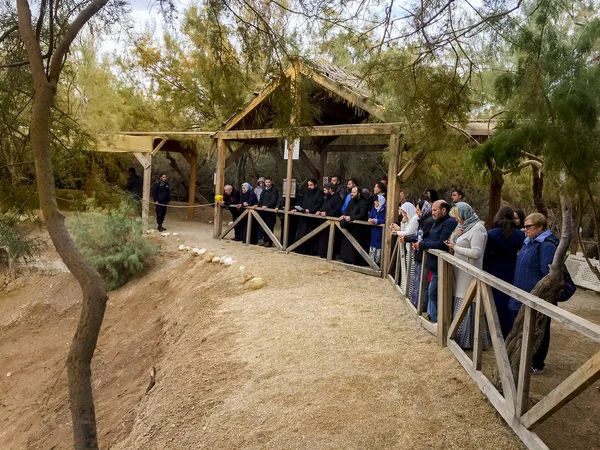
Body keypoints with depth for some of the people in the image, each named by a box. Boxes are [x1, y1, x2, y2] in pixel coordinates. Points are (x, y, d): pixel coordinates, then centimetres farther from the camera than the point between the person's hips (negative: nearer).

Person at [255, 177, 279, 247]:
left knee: (269, 226, -3)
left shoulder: (274, 190, -5)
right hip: (263, 210, 6)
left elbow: (273, 200, -14)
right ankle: (261, 239, 9)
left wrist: (267, 206, -25)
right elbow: (261, 199, 17)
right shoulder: (264, 190, 16)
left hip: (270, 210, -6)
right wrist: (258, 205, 0)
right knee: (261, 225, 3)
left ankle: (269, 241, 4)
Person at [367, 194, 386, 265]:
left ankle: (378, 263, 0)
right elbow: (370, 216, 11)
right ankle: (373, 262, 19)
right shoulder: (374, 208, 11)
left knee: (379, 246, -7)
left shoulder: (385, 209, -12)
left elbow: (384, 220, -20)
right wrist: (370, 219, -12)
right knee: (373, 246, 11)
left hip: (380, 232, -8)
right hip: (374, 232, 8)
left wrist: (375, 220, -20)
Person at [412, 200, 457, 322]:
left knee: (433, 293, -3)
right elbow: (431, 239, 16)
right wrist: (420, 243, -4)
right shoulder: (438, 222, 15)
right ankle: (431, 314, 32)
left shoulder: (450, 223, -18)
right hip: (432, 263, 10)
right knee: (431, 292, 19)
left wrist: (422, 245, -16)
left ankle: (435, 320, 9)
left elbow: (441, 244, -24)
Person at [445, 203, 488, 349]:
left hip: (469, 273, -9)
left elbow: (476, 253, -21)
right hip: (460, 271, 9)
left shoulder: (477, 229, -14)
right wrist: (455, 235, -6)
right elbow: (452, 241, 14)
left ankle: (467, 341, 7)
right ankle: (460, 337, 23)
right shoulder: (465, 226, 14)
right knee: (459, 304, 13)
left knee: (467, 307, -3)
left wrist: (455, 247, -14)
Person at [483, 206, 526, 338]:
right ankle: (508, 335, 20)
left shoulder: (491, 234, -12)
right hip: (513, 274, 2)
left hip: (496, 273, -2)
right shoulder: (520, 235, -6)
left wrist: (485, 272, 3)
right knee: (510, 305, 12)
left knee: (497, 304, 10)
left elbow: (486, 256, -8)